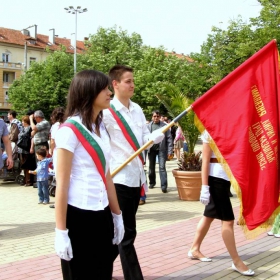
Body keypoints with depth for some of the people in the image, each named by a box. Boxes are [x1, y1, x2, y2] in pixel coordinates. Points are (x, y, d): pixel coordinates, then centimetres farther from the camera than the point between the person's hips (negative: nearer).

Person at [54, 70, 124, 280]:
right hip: (78, 217, -7)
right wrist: (61, 231, -14)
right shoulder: (70, 130, -12)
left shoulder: (101, 128, 11)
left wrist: (117, 214, 16)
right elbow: (62, 184, -13)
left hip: (102, 216, 7)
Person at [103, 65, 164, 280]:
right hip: (119, 179, -8)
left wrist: (163, 132, -6)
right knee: (127, 234, -3)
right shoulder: (107, 113, -13)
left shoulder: (137, 109, 10)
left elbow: (146, 138, 13)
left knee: (122, 231, 18)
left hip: (136, 177, 8)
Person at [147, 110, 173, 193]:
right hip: (151, 149, 3)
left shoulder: (164, 126, -2)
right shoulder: (148, 126, 2)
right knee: (151, 167, 15)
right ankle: (152, 182, 32)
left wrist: (170, 151, -7)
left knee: (162, 167, -7)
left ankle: (164, 186, -8)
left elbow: (169, 138, -2)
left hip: (161, 149, -2)